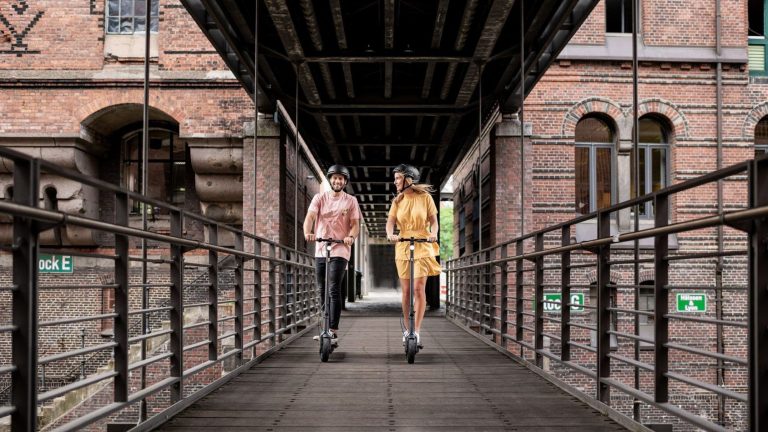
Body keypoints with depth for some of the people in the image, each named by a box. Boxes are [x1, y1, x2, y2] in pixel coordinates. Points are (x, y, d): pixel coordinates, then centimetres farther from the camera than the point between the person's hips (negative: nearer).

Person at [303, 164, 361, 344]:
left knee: (334, 290, -13)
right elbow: (310, 217, -7)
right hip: (320, 250, 4)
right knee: (322, 292, 10)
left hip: (339, 250, -4)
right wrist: (308, 232, -28)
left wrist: (351, 236, -25)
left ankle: (334, 331, -11)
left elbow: (355, 224, -3)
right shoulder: (319, 198, 7)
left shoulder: (351, 201, 3)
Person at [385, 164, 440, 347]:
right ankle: (407, 329, 16)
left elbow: (433, 220, 0)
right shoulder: (397, 201, 9)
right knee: (406, 290, 5)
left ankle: (416, 332, -10)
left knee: (418, 288, -12)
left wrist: (433, 233, -21)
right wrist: (390, 234, -23)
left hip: (422, 247, -3)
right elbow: (390, 221, -2)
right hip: (403, 247, 3)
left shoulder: (425, 197, 0)